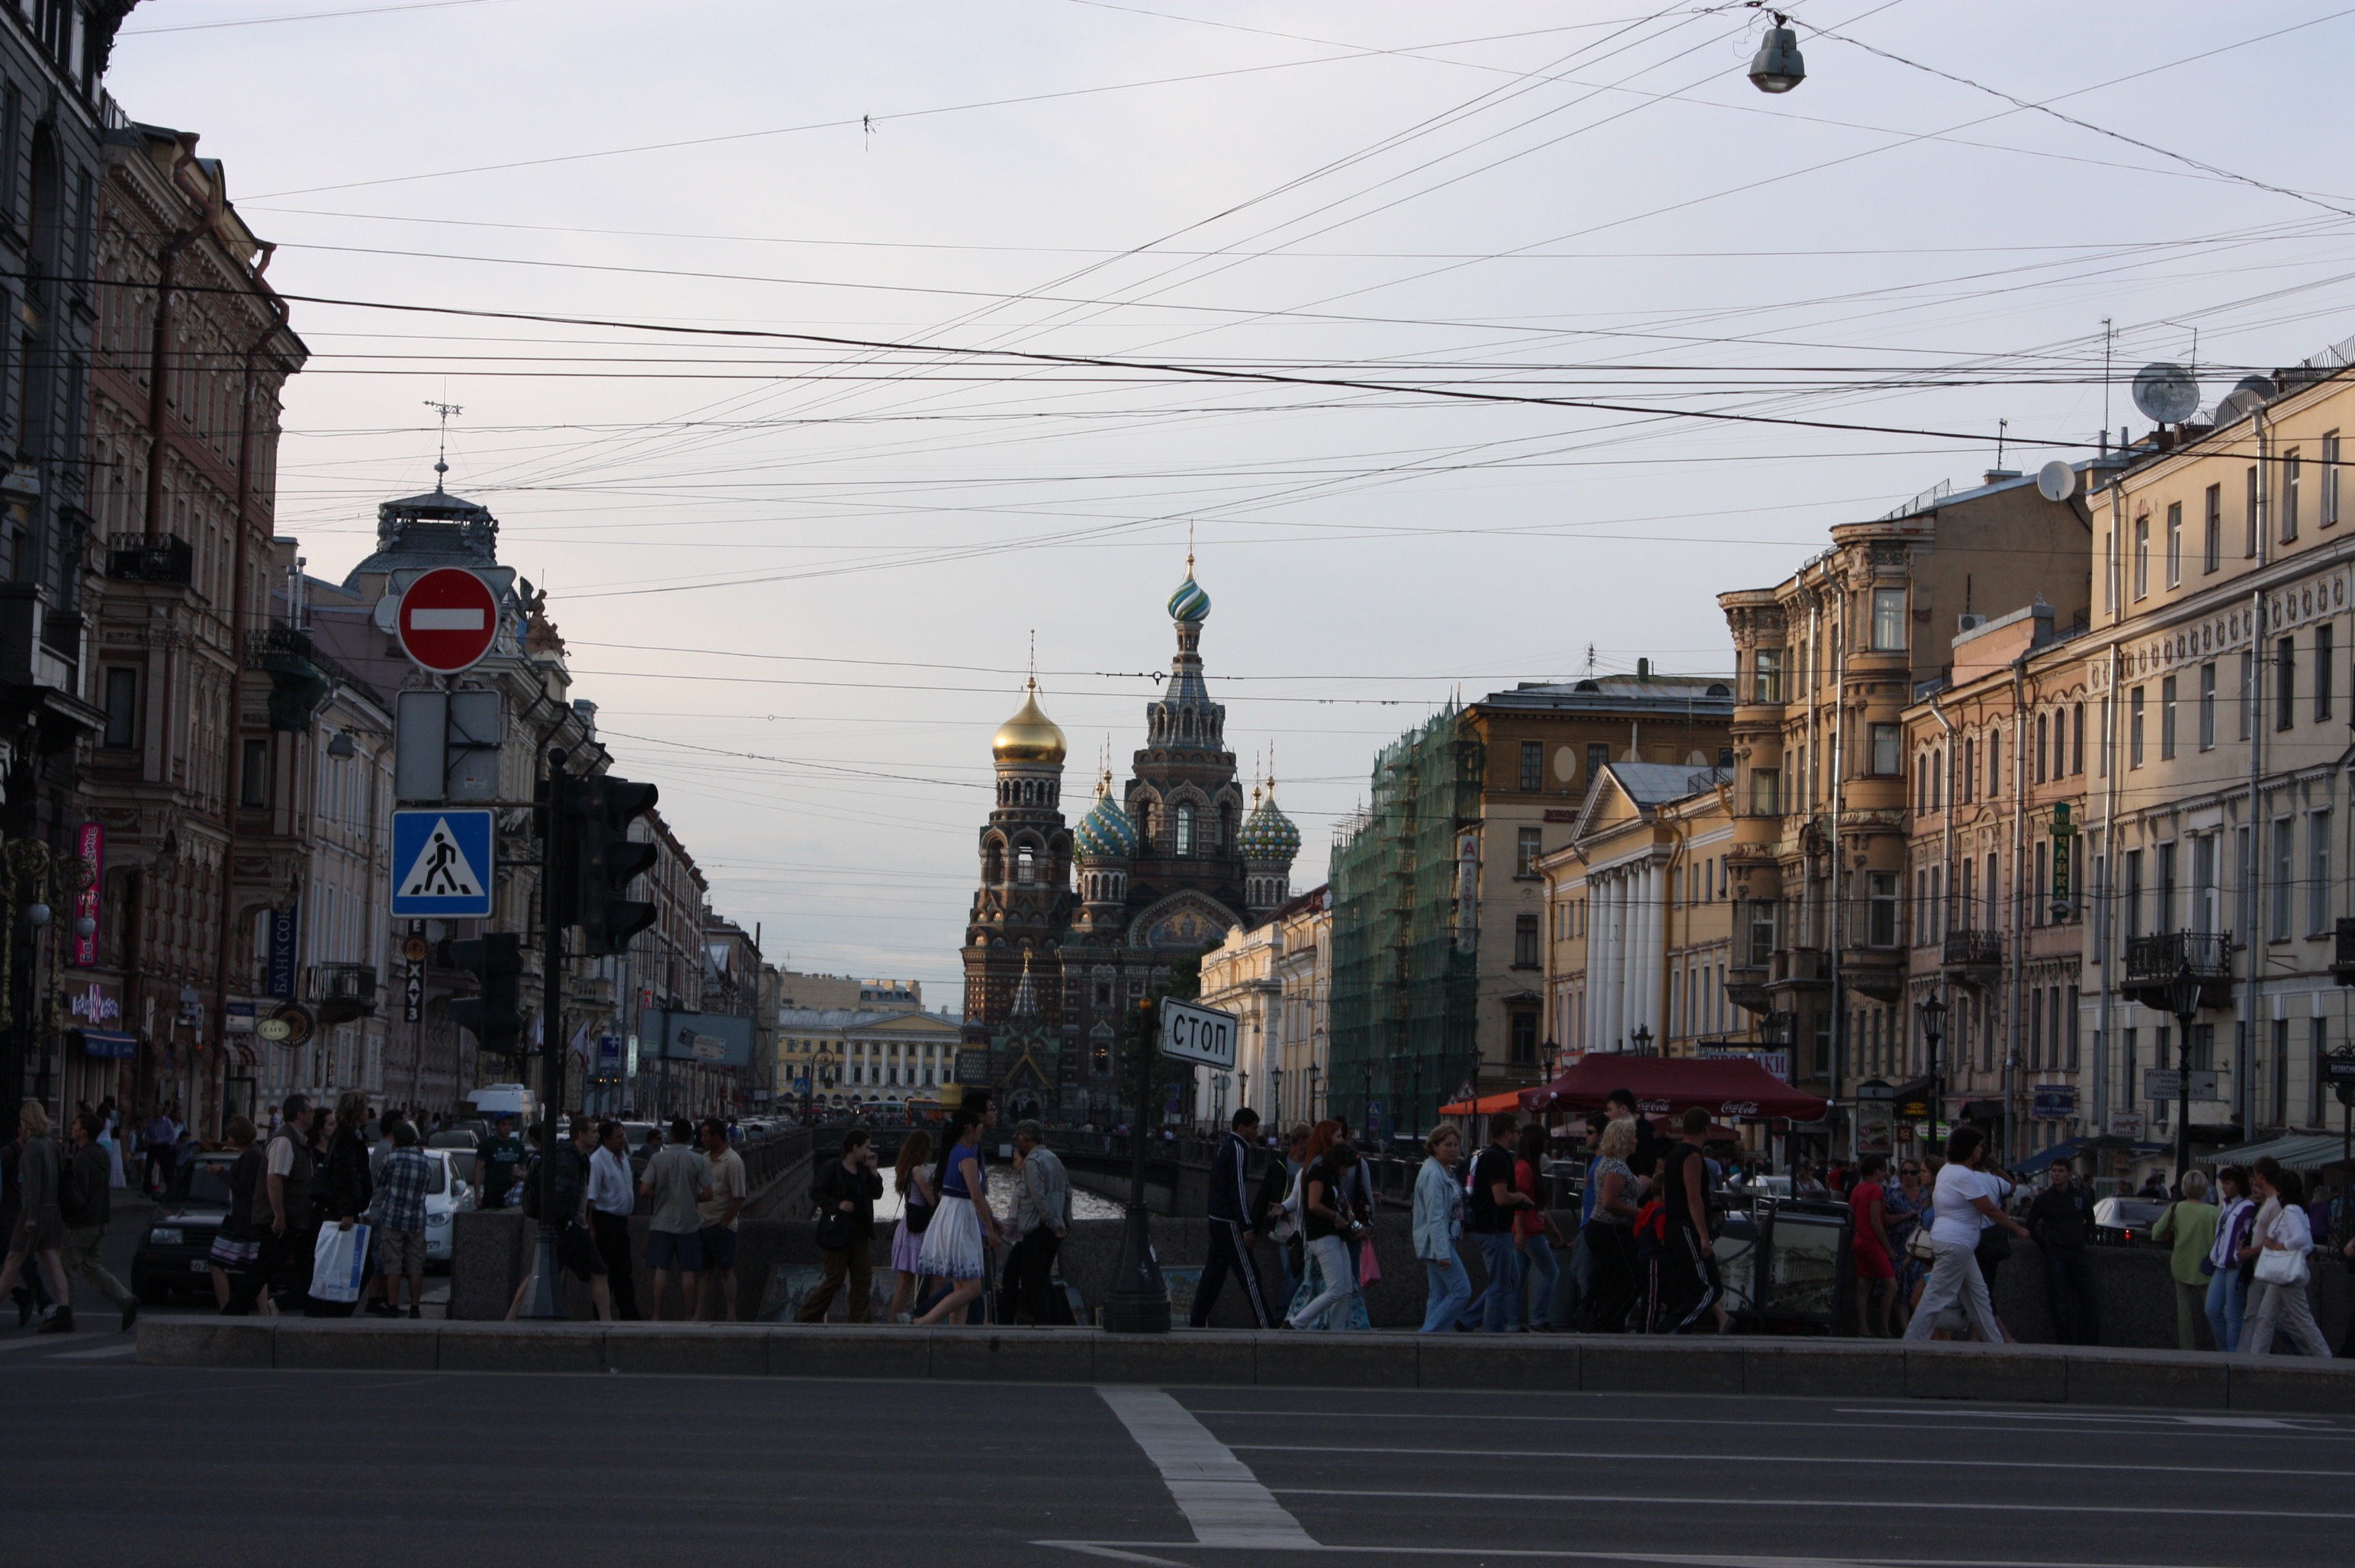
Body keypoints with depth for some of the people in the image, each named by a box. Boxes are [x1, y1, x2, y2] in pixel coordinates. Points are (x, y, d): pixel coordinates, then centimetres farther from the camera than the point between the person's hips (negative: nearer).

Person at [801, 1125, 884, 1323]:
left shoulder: (863, 1171, 10)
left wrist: (872, 1170, -1)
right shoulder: (833, 1168, -9)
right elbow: (815, 1192, -9)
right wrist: (837, 1204, -19)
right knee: (835, 1280, -4)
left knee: (864, 1279, 3)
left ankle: (859, 1322, 9)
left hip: (859, 1233, 7)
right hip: (836, 1231, -7)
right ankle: (806, 1317, 9)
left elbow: (877, 1194, 10)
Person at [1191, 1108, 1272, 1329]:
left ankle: (1197, 1320, 12)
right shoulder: (1238, 1150, -14)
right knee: (1249, 1276, -9)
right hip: (1230, 1223, -9)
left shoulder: (1224, 1147, 16)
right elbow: (1238, 1191, -19)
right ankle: (1265, 1326, -10)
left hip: (1217, 1219, 10)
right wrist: (1247, 1228, -20)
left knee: (1212, 1273, 11)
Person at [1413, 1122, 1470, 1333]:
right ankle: (1429, 1332, -8)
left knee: (1440, 1295, 9)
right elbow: (1435, 1217, -22)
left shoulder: (1447, 1171, 15)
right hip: (1437, 1243, -10)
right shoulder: (1433, 1174, -17)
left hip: (1444, 1242, 10)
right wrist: (1443, 1252, -25)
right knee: (1462, 1290, -10)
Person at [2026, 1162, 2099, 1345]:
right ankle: (2065, 1344, -1)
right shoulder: (2044, 1198, 0)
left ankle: (2089, 1344, 4)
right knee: (2060, 1304, -5)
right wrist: (2045, 1245, 3)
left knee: (2089, 1300, -2)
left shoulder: (2080, 1196, 6)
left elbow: (2090, 1221, 22)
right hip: (2055, 1255, -2)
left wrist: (2083, 1240, 12)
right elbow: (2031, 1225, 9)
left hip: (2078, 1253, 2)